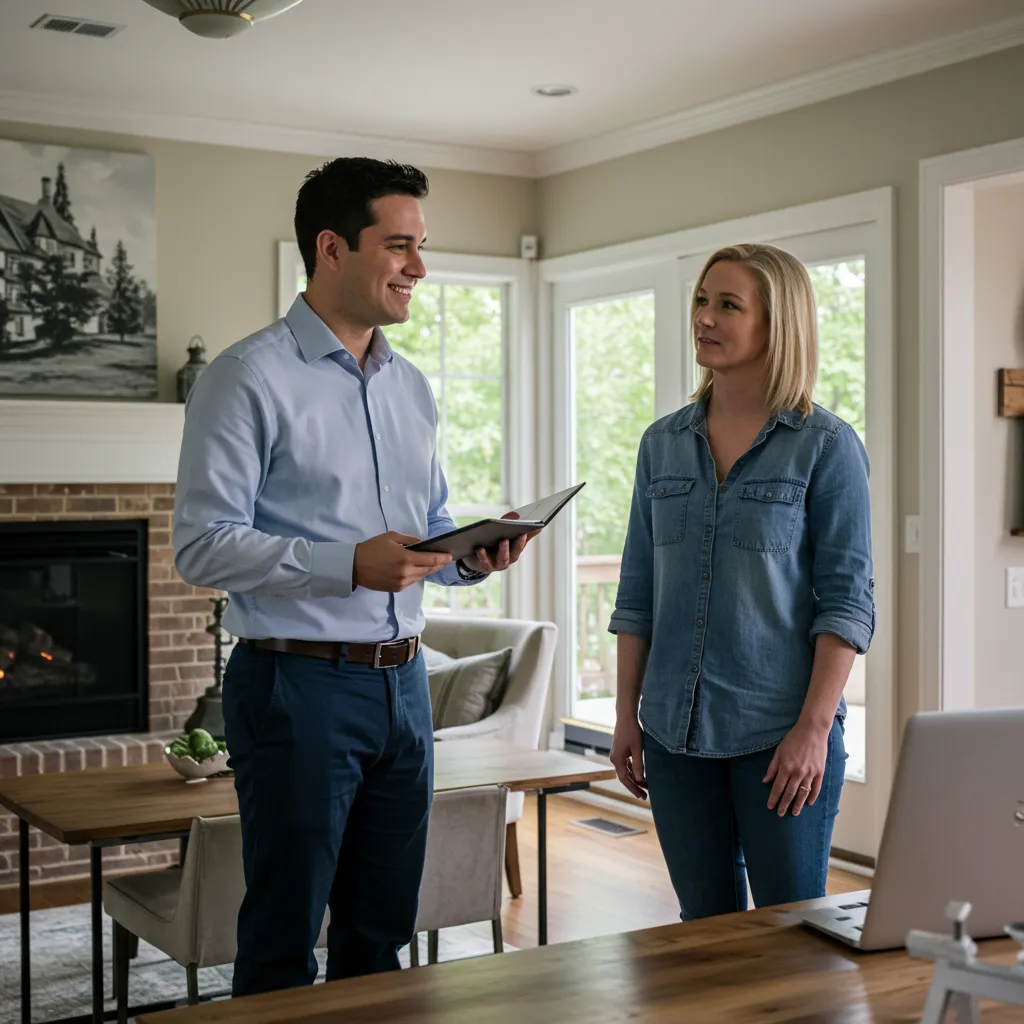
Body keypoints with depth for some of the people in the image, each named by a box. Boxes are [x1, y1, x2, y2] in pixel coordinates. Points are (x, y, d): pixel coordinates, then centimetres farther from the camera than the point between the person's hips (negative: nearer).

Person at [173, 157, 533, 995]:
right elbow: (202, 546, -15)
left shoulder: (412, 387, 14)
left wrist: (473, 558, -2)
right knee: (284, 945, 3)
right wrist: (349, 565, -26)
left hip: (403, 681, 7)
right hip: (297, 683, -7)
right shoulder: (250, 378, -9)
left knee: (382, 934, 16)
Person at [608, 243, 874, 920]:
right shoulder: (663, 444, 8)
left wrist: (814, 726, -15)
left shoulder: (826, 446, -5)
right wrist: (627, 713, 7)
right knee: (703, 924, 13)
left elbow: (847, 599, -8)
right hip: (676, 730, 4)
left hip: (781, 731, -4)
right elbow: (638, 592, 11)